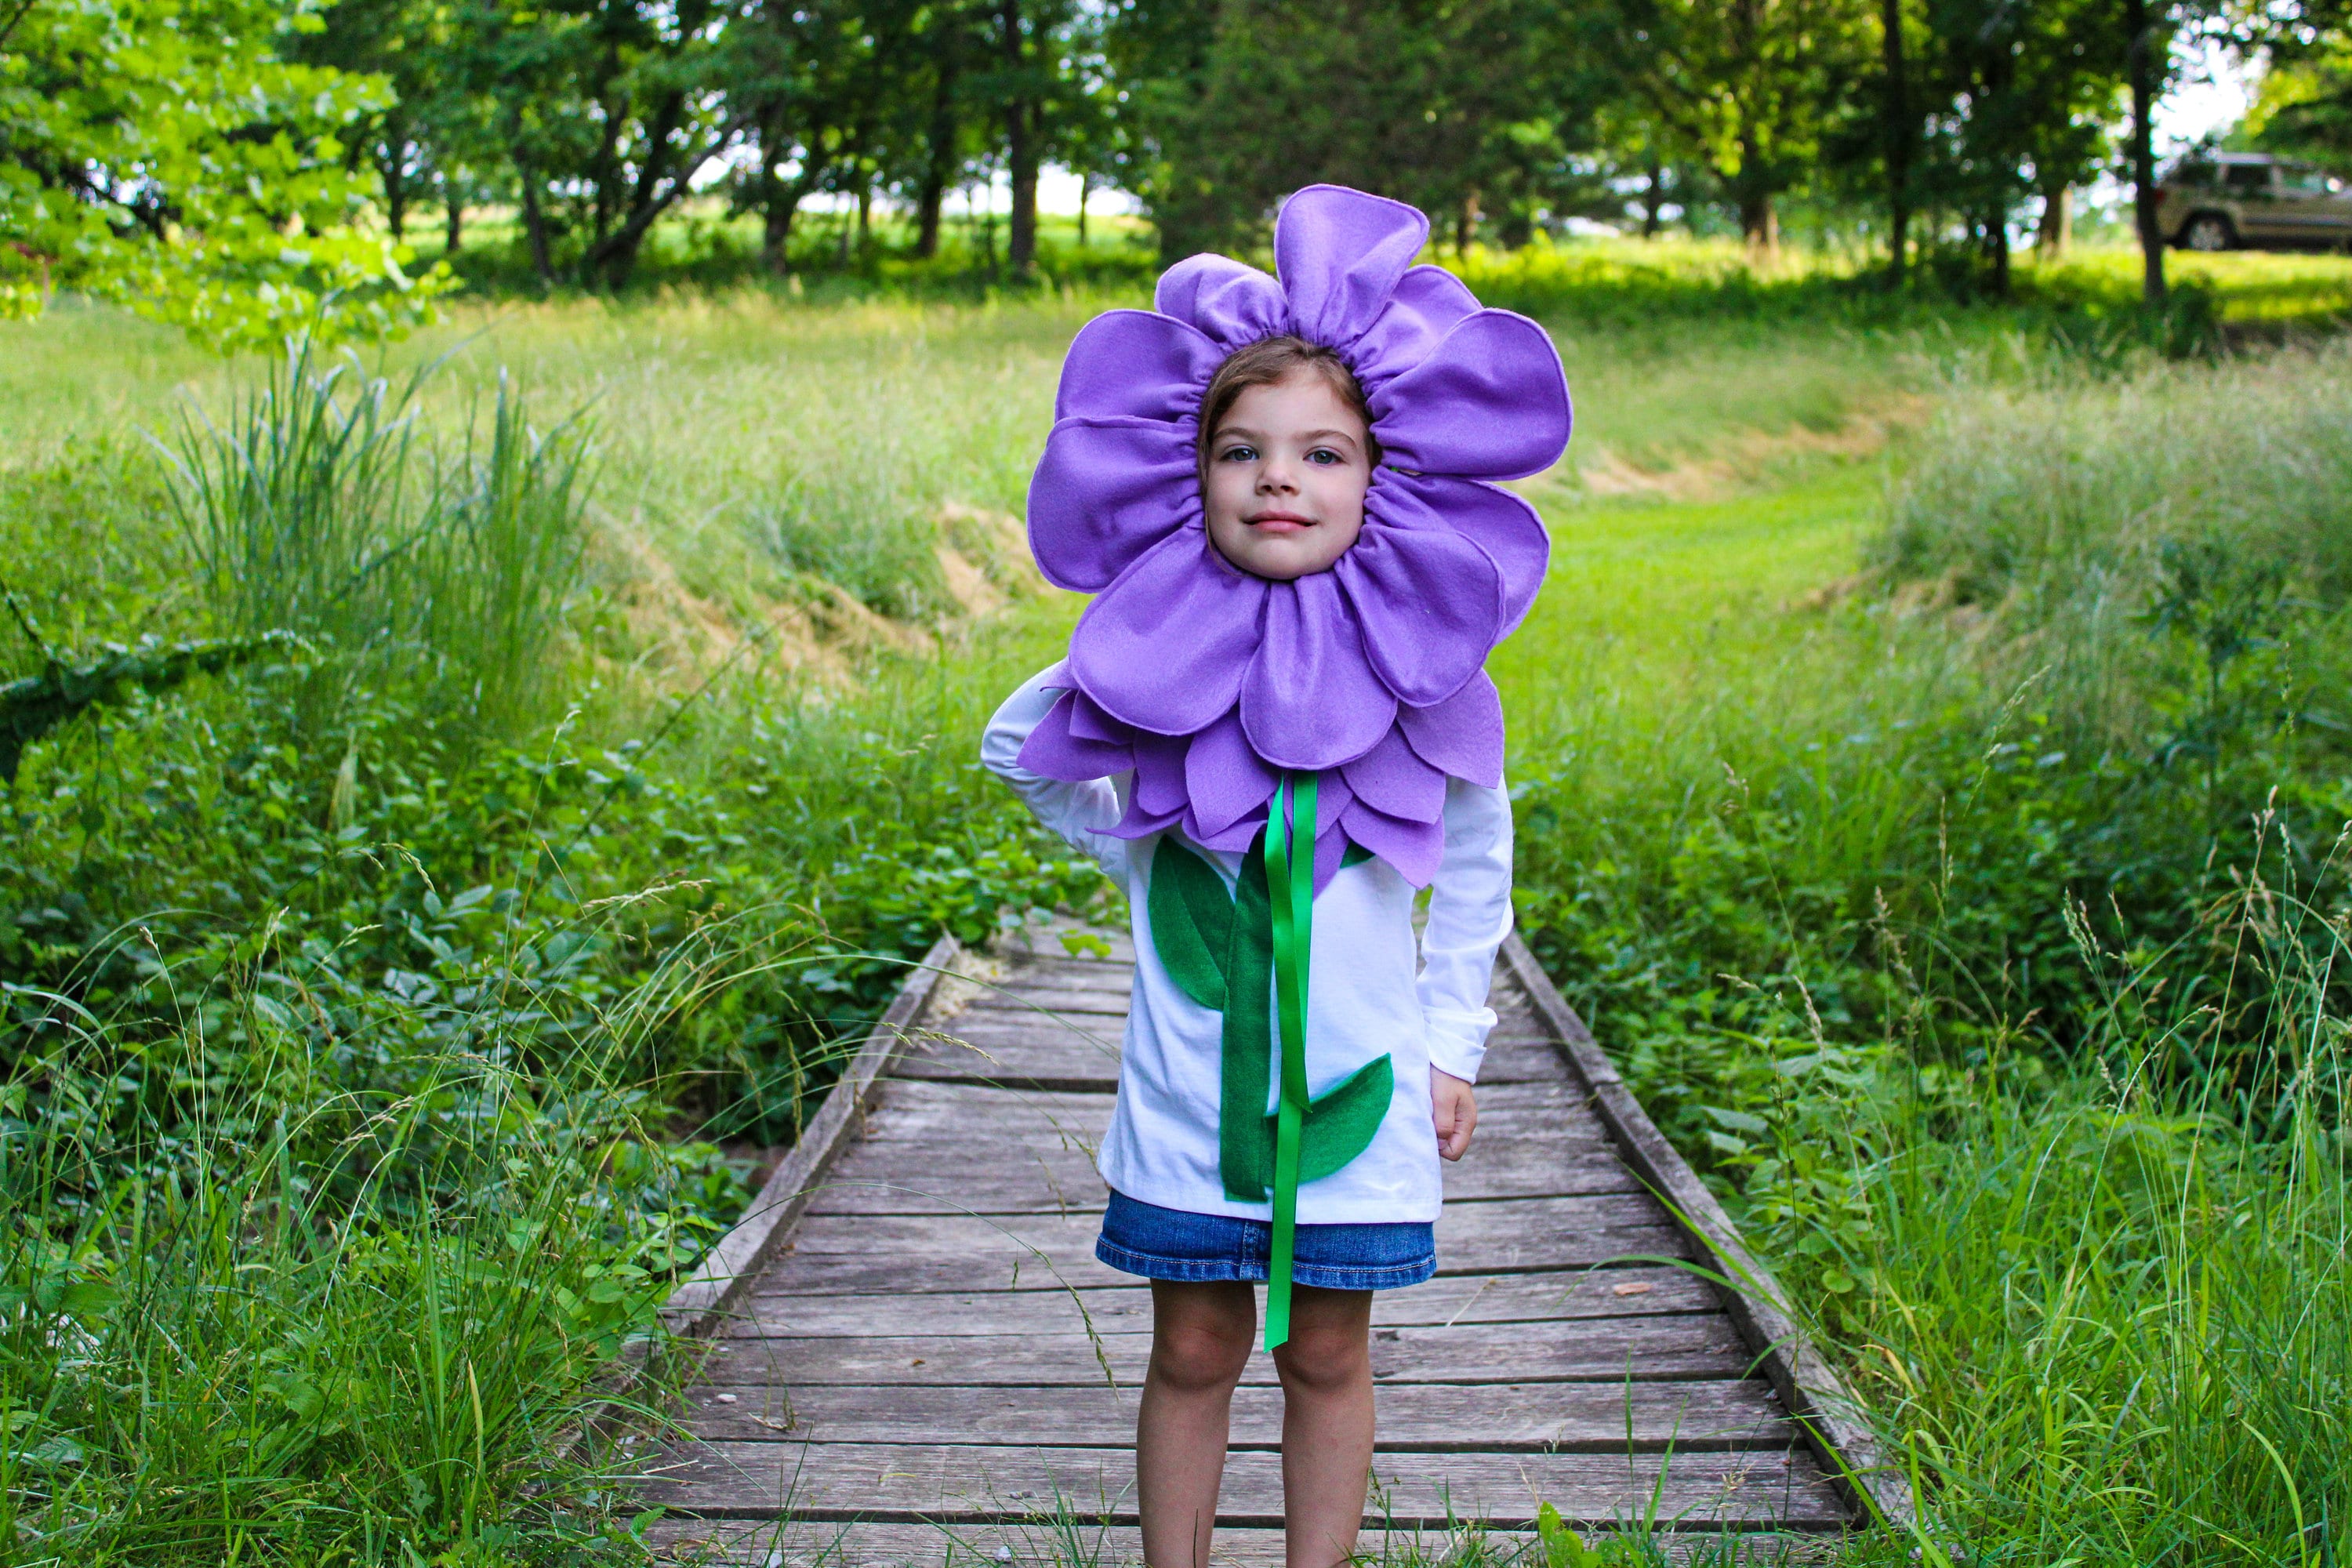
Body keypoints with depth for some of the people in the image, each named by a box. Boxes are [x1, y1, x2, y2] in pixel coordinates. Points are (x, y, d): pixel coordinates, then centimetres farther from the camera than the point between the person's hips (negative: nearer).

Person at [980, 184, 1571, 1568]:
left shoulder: (1423, 663, -8)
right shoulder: (1148, 658, -8)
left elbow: (1476, 856, 7)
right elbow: (1015, 749, 12)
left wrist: (1456, 1040, 8)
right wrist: (1135, 852, 5)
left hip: (1359, 1080, 0)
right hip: (1191, 1080, 0)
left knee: (1329, 1359, 11)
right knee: (1193, 1355, 11)